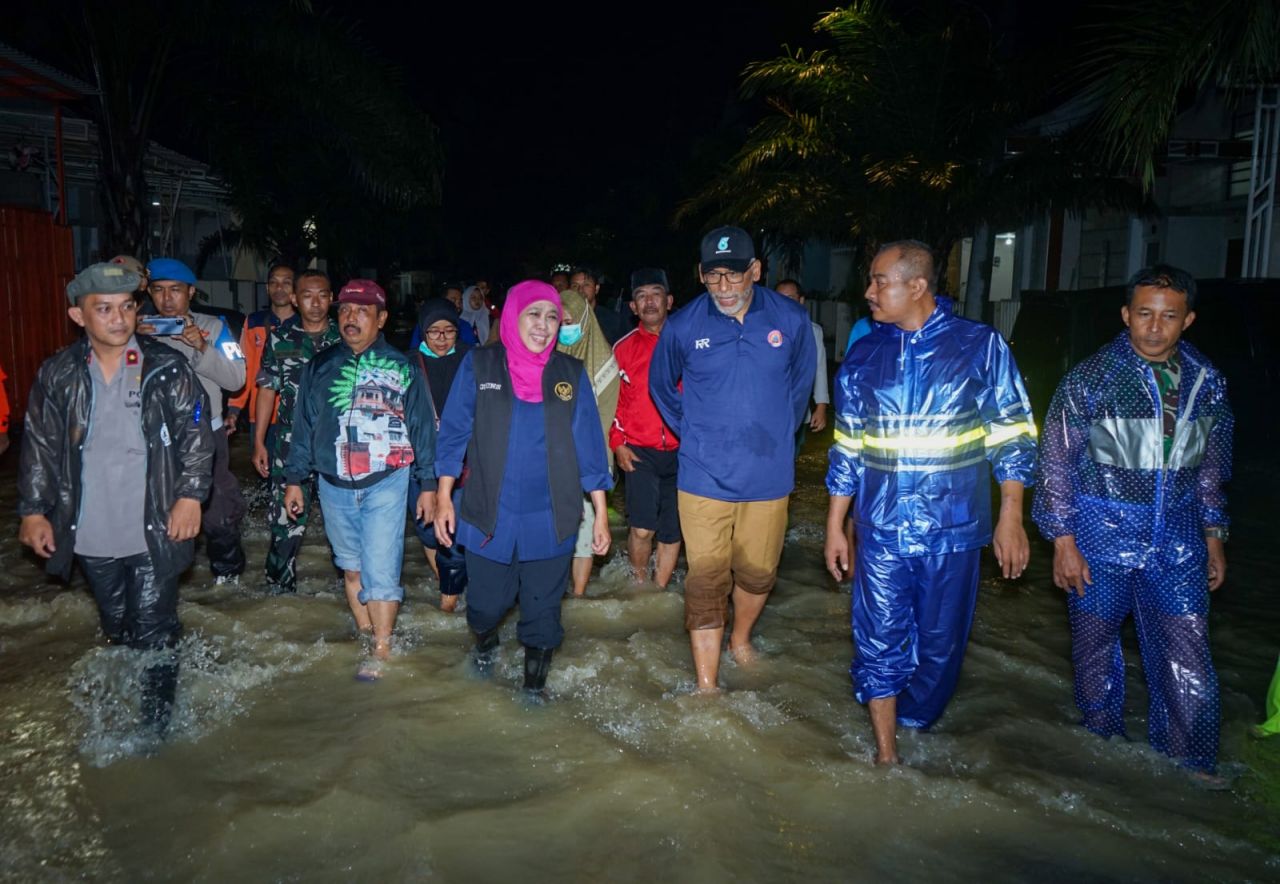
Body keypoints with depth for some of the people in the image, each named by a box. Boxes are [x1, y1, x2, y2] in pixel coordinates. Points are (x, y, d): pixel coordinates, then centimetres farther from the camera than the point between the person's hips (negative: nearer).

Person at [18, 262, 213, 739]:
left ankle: (156, 722, 17)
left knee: (154, 629, 3)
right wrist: (34, 510, 3)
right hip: (91, 534, 3)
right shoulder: (57, 374, 1)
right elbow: (39, 447, 6)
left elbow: (195, 436, -5)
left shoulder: (168, 369, -7)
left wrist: (190, 494, -12)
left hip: (154, 531, -3)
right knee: (116, 627, 19)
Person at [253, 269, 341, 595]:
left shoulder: (344, 338, 3)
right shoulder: (280, 338, 4)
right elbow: (268, 389, 6)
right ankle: (279, 583, 19)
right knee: (287, 518, 0)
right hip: (290, 445, 0)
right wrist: (259, 442, 3)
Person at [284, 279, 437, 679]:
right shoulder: (319, 367, 8)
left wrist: (428, 484, 3)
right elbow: (303, 427, 13)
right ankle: (365, 631, 28)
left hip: (385, 484, -3)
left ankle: (381, 649, 4)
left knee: (380, 569, -7)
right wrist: (294, 479, 11)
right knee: (351, 566, 13)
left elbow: (423, 428, 3)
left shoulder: (402, 368, 1)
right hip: (334, 486, 4)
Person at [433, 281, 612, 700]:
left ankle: (534, 682, 32)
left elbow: (588, 446, 2)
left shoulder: (571, 374, 2)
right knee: (486, 602, 13)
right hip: (489, 516, 0)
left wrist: (601, 513, 0)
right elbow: (454, 434, 2)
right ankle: (485, 642, 48)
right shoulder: (478, 365, -1)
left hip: (550, 519, 1)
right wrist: (443, 498, -1)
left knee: (542, 610, 9)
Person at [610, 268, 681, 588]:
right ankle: (640, 584, 14)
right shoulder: (623, 348, 6)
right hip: (639, 453, -1)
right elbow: (611, 401, 10)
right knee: (642, 528, -13)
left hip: (681, 451, 1)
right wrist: (617, 443, 0)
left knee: (672, 532, 6)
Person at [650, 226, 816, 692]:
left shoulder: (791, 319, -8)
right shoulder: (683, 326, -8)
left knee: (758, 573, 18)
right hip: (704, 477, -1)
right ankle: (707, 686, 14)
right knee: (706, 582, 2)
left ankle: (740, 640, 46)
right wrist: (695, 434, 8)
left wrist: (775, 434, 12)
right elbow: (660, 386, 12)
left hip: (768, 475, 2)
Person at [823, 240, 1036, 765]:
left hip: (952, 530, -1)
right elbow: (847, 450, 10)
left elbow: (1012, 436, 0)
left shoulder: (980, 346, -2)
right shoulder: (863, 357, 5)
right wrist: (835, 526, 10)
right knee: (879, 640, 3)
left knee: (941, 643, 10)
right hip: (880, 530, 2)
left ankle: (912, 724, 35)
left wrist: (1010, 517, -5)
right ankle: (885, 753, 17)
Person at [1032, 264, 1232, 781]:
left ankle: (1191, 763, 22)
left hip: (1177, 544, 3)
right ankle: (1104, 745, 32)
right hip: (1101, 540, -3)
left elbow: (1211, 468, 14)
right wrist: (1063, 542, -10)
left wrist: (1214, 536, 14)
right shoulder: (1090, 380, -10)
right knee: (1095, 646, 11)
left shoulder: (1206, 383, 3)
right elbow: (1057, 463, -7)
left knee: (1188, 659, 4)